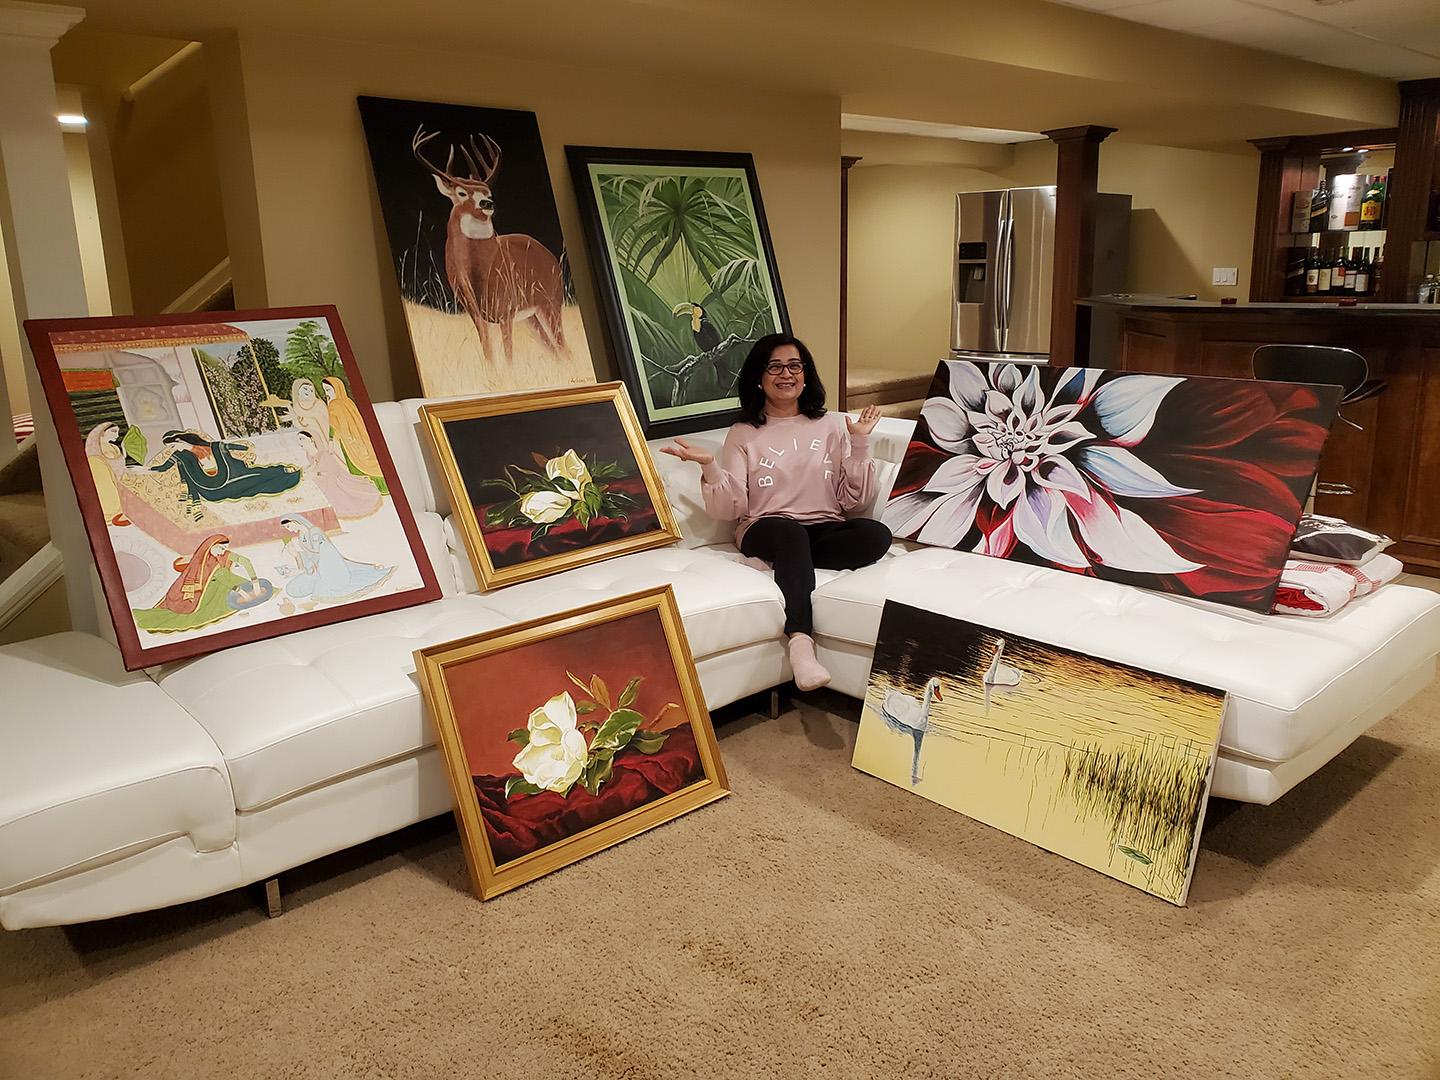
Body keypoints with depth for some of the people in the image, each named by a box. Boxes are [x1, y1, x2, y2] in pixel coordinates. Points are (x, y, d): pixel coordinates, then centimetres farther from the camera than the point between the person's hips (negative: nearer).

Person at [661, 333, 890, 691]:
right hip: (765, 528, -2)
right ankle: (801, 641, -43)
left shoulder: (832, 424, 13)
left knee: (877, 535, -30)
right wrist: (710, 467, -17)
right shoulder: (743, 434, 9)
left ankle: (786, 561, -24)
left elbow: (854, 499, 7)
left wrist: (860, 443, -3)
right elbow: (730, 509, -1)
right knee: (791, 534, -39)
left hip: (826, 529, 2)